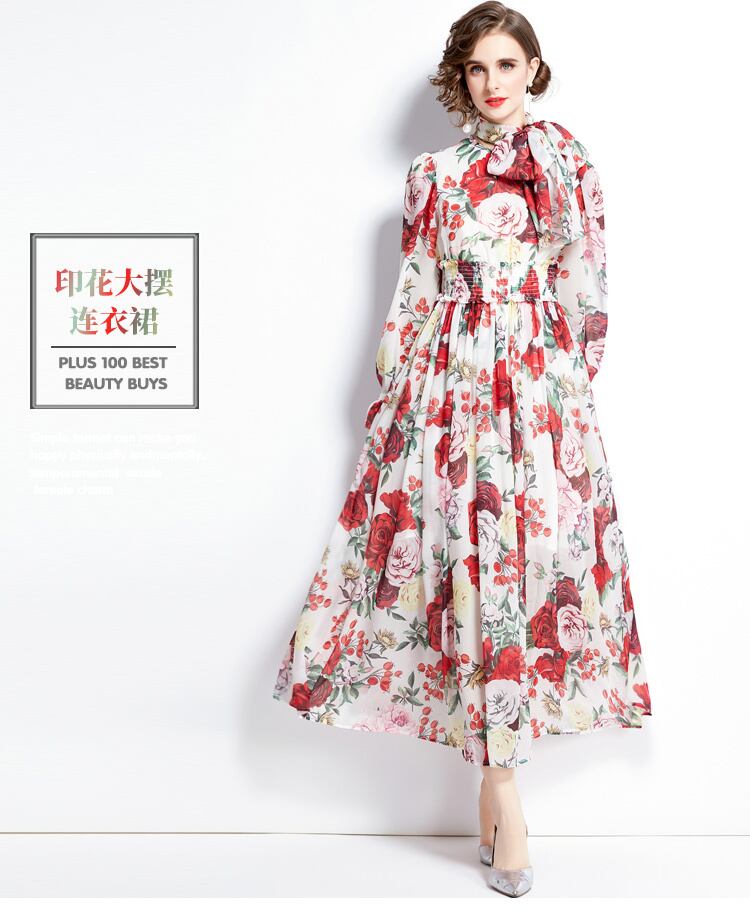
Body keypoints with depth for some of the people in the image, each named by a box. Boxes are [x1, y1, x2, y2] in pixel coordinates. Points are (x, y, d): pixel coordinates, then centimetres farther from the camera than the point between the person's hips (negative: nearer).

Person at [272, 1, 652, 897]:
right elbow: (414, 291, 11)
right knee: (475, 554, -5)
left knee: (530, 545, -6)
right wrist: (393, 396, 5)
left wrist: (568, 382, 1)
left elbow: (586, 284, 8)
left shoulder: (568, 158, 11)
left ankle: (494, 769, 8)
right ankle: (502, 783, 3)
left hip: (539, 385, 0)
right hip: (449, 380, 1)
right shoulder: (432, 174, 14)